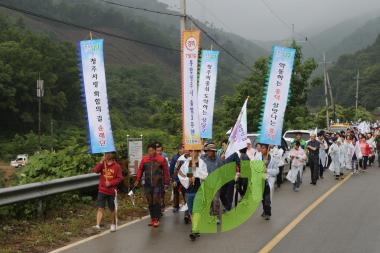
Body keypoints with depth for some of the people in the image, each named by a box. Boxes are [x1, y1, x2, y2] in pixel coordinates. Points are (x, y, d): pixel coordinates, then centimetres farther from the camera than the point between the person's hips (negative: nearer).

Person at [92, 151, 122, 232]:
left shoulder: (116, 166, -4)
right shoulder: (102, 164, 4)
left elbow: (119, 178, -6)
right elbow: (95, 170, -12)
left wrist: (110, 183, -16)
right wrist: (101, 162, -21)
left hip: (112, 191, -1)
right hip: (102, 190, 1)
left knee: (112, 209, 11)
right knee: (100, 208, -5)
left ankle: (113, 225, 24)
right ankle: (97, 225, -9)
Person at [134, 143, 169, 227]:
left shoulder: (161, 159, -2)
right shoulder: (144, 159, 5)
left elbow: (165, 172, 1)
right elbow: (140, 169, 7)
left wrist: (166, 183, 1)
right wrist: (138, 180, -2)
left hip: (158, 184, -3)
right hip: (147, 185, 3)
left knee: (157, 202, -5)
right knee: (150, 202, 9)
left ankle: (157, 219, 3)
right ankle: (152, 218, 19)